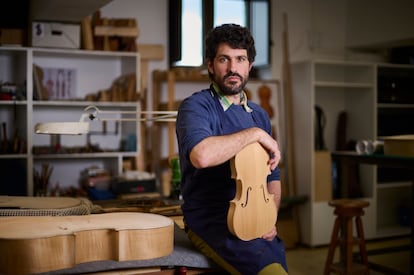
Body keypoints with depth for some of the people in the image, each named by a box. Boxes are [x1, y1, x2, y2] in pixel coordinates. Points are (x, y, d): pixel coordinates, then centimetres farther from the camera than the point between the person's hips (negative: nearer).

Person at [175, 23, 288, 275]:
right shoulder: (197, 106, -8)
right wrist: (255, 133, -19)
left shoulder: (259, 115, 13)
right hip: (210, 223, -6)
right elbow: (201, 155, -31)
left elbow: (272, 177, 20)